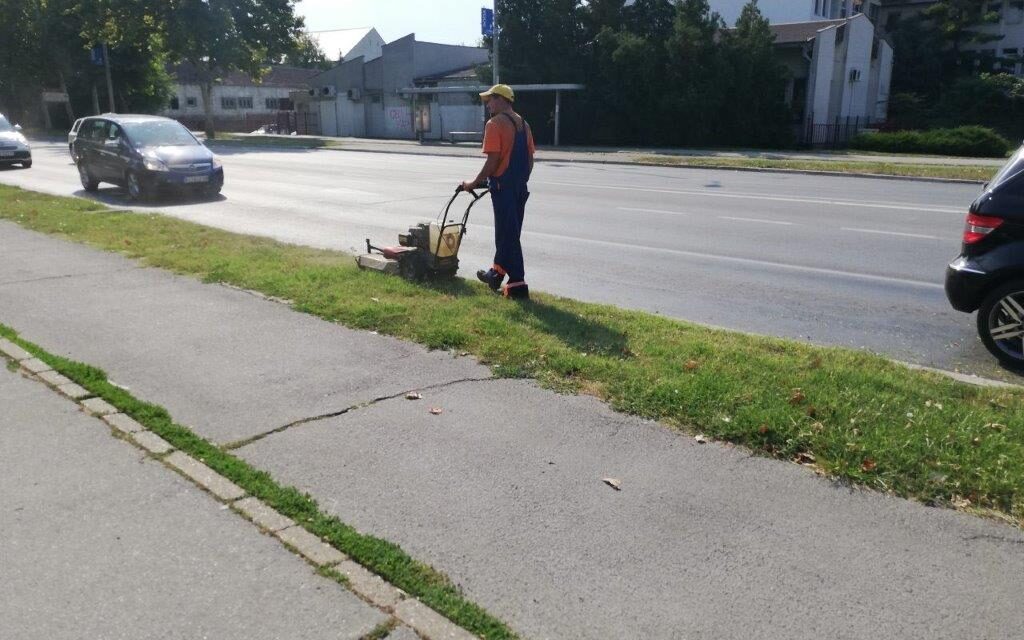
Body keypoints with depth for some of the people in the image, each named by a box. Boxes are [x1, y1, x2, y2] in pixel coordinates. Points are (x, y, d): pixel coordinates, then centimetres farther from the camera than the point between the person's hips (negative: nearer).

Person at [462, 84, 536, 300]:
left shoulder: (495, 124, -12)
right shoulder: (523, 124, 12)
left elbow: (493, 161, -18)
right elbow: (530, 159, 13)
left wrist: (474, 183, -8)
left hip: (503, 186, -8)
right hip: (520, 186, 8)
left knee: (508, 234, -4)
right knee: (510, 231, 17)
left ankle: (518, 285, -4)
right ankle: (497, 272, 33)